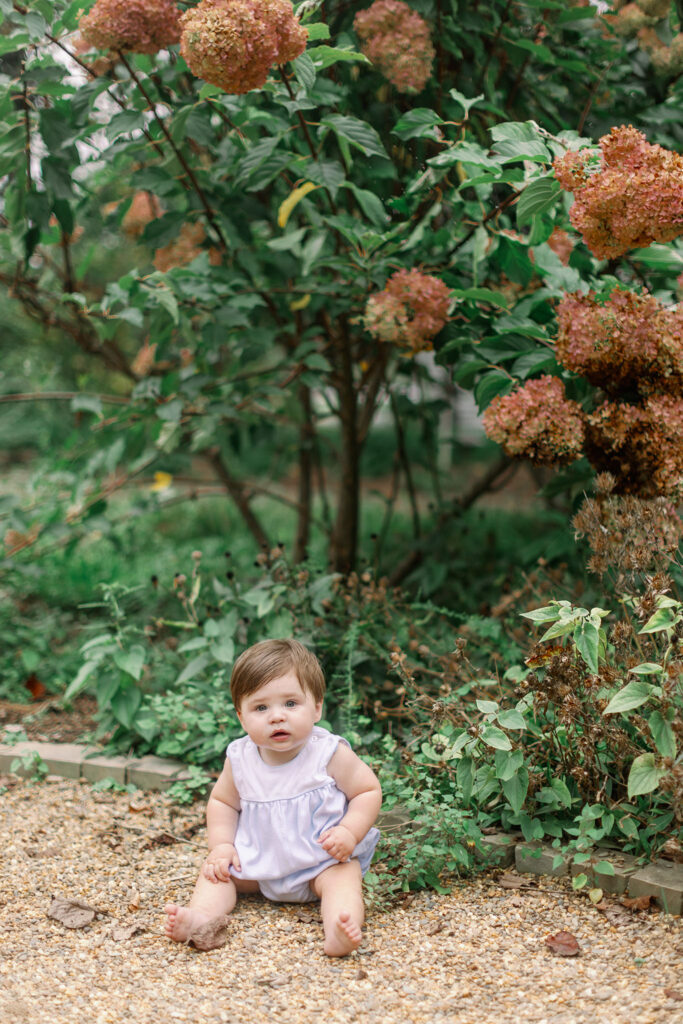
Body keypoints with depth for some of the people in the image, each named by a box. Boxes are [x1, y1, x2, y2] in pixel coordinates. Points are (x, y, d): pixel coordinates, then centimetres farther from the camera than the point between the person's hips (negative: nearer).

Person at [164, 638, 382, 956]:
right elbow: (223, 801, 10)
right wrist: (221, 845, -5)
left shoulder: (330, 754, -15)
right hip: (259, 863, 4)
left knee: (344, 876, -30)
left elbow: (368, 791, -8)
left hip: (322, 861, -4)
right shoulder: (239, 759, -6)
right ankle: (204, 916, -33)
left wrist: (350, 832, -23)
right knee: (217, 869, -10)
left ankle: (338, 930, -54)